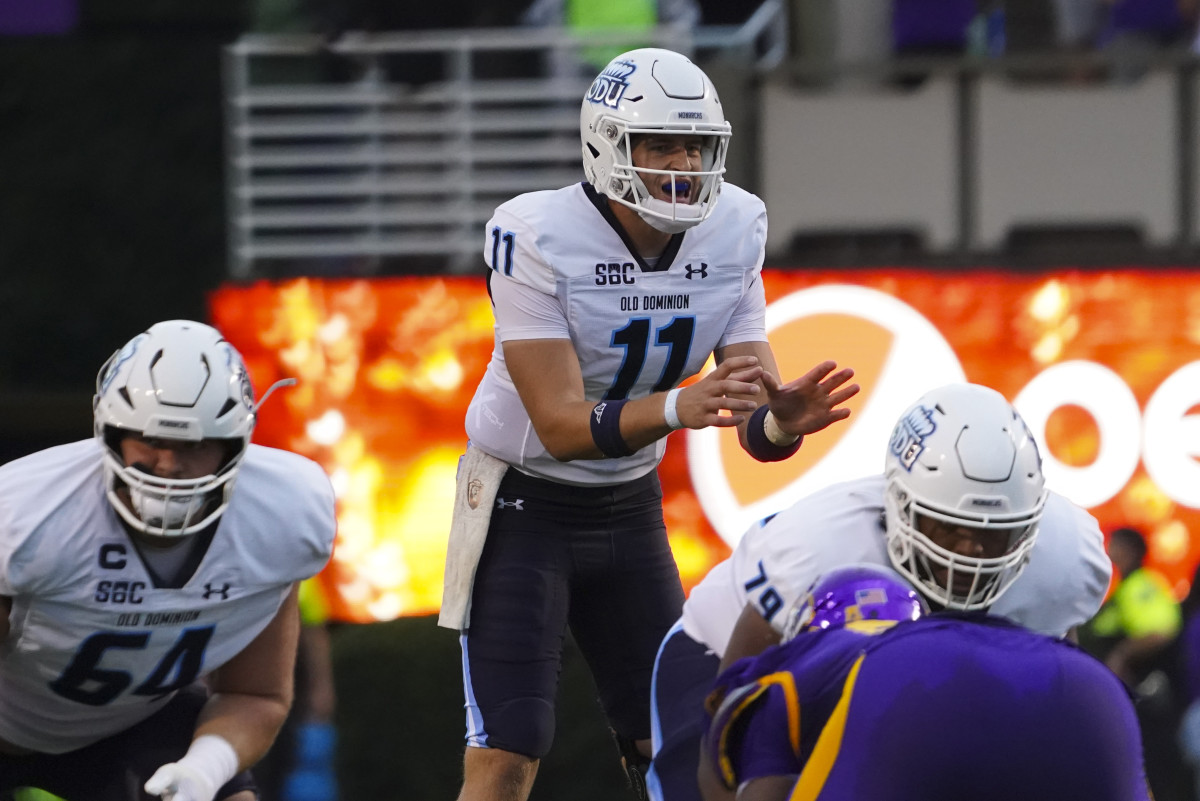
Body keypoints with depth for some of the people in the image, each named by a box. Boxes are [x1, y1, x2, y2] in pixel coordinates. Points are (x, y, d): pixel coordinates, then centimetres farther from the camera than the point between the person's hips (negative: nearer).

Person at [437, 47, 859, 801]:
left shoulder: (732, 231, -9)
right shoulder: (538, 237, -25)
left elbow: (755, 426, -11)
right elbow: (560, 427, -29)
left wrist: (781, 419, -37)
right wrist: (680, 409, -46)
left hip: (630, 508, 5)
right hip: (524, 504, -5)